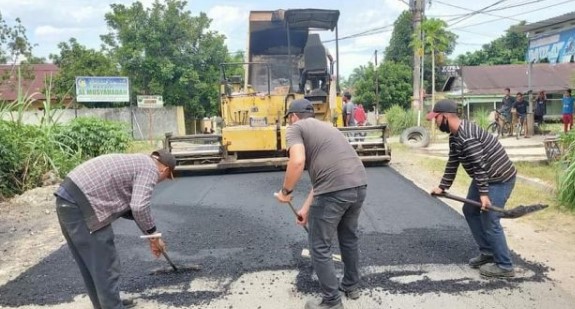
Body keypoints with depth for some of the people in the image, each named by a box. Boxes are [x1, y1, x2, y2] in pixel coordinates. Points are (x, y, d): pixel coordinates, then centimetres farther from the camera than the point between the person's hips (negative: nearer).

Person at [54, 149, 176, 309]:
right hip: (81, 205, -10)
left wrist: (149, 233, 27)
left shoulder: (136, 161, 24)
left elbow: (130, 204, 27)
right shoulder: (149, 168, -4)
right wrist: (154, 236, -4)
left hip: (69, 200, 10)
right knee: (105, 268, 1)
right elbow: (139, 207, -18)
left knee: (91, 265, 22)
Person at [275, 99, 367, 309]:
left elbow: (298, 161, -14)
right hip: (359, 185, 8)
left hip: (335, 191, -8)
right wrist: (306, 208, 33)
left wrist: (286, 191, 2)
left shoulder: (296, 128, 7)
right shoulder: (325, 126, 30)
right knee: (349, 239, 28)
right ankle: (352, 286, 45)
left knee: (320, 248, 10)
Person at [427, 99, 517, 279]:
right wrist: (442, 187, 12)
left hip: (499, 179, -11)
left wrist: (483, 193, -26)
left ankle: (504, 266, 5)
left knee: (489, 221, -8)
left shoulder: (466, 136, -27)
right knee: (470, 211, 15)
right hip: (485, 178, 11)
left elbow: (479, 165, -28)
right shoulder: (455, 136, 6)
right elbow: (452, 163, 12)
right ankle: (487, 252, 25)